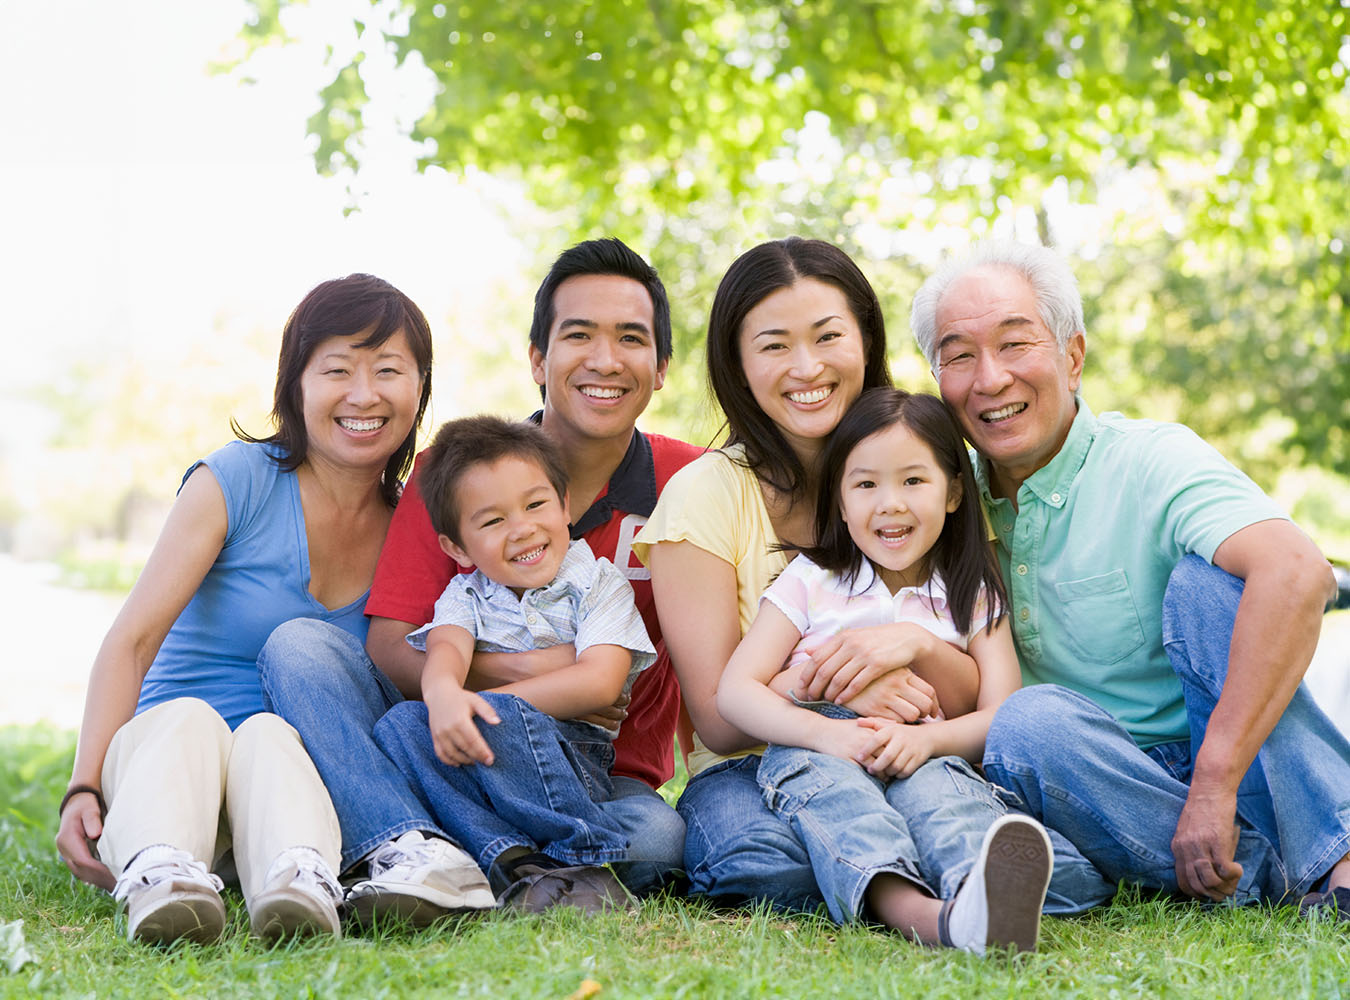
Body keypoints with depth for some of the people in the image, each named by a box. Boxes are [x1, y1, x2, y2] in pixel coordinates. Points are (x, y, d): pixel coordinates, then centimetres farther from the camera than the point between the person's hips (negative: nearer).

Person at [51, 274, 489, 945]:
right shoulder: (238, 480, -3)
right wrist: (84, 787, -24)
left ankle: (298, 886, -63)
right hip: (161, 750, -1)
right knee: (188, 718, -35)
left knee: (269, 732, -33)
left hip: (298, 766, 1)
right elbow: (131, 642, -10)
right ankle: (159, 881, -63)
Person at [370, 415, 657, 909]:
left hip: (571, 762, -3)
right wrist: (443, 693, -35)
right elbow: (446, 648, -9)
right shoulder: (465, 596, 15)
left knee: (497, 718, -33)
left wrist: (483, 701, -15)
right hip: (478, 775, 3)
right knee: (401, 723, -25)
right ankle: (513, 863, -40)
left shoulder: (599, 585, 8)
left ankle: (583, 863, -30)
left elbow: (599, 684, -10)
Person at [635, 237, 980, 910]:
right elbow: (719, 718, -7)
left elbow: (978, 700, 4)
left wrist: (918, 647, -19)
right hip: (748, 772, -1)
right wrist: (836, 690, -26)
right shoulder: (706, 494, -1)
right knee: (761, 859, -39)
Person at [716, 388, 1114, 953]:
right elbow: (735, 691, 1)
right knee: (834, 789, -36)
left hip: (923, 757, 1)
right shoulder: (810, 582, 11)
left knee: (934, 783, -35)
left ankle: (978, 889, -72)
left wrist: (927, 738, -20)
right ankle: (911, 909, -68)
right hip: (815, 754, 0)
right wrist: (825, 732, -18)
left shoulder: (973, 597, 14)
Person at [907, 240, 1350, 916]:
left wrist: (1213, 785, -35)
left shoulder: (1152, 460, -10)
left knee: (1202, 577, -24)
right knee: (1030, 720, -27)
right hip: (1098, 790, 3)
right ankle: (1269, 877, -24)